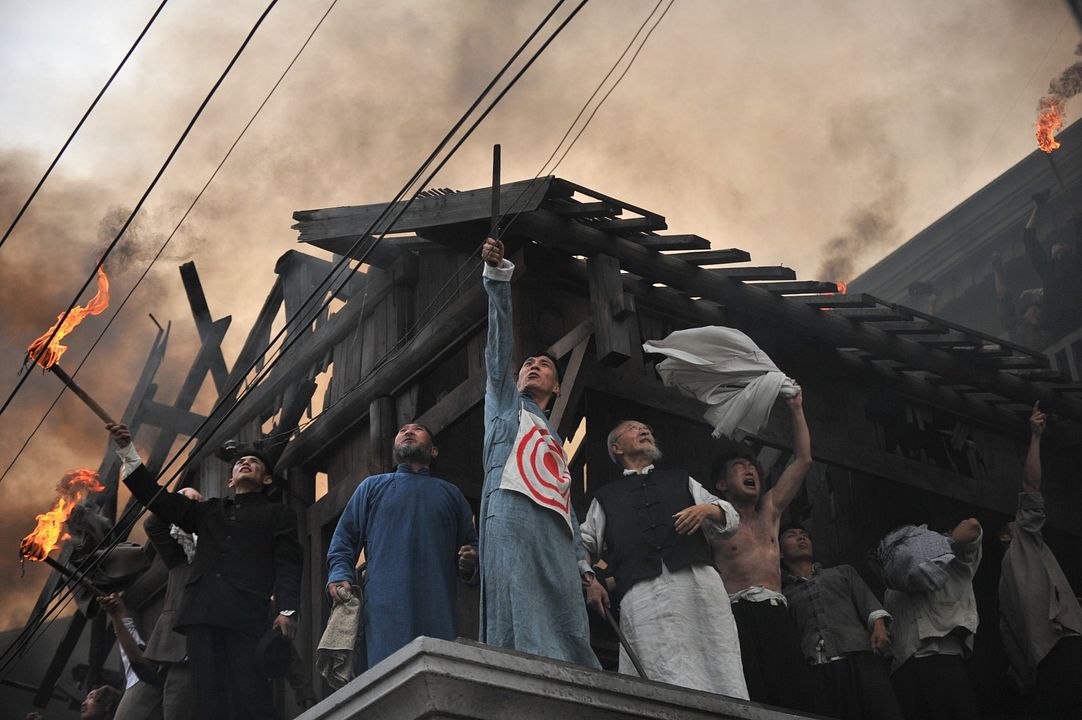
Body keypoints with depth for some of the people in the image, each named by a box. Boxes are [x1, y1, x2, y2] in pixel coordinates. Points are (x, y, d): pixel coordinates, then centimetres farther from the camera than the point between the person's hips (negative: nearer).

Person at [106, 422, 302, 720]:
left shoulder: (279, 514, 19)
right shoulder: (211, 510, 30)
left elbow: (288, 564, 7)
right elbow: (160, 500, 22)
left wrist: (287, 609, -9)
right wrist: (127, 451, 14)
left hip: (246, 612, -3)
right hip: (203, 612, 4)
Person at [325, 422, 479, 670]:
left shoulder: (450, 493, 27)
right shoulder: (372, 487, 24)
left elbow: (471, 544, 24)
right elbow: (344, 539, 17)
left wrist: (471, 562, 0)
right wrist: (339, 576, -2)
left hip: (438, 609, 1)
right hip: (386, 606, -1)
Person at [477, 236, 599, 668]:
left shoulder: (554, 441, 37)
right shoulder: (505, 402, 26)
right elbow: (500, 344, 12)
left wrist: (582, 563, 15)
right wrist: (497, 278, -1)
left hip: (555, 535, 6)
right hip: (512, 518, -5)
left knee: (567, 628, -8)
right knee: (522, 629, -20)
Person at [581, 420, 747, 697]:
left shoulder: (681, 481, 31)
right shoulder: (605, 498, 28)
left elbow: (731, 519, 24)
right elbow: (583, 542, 19)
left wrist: (707, 509, 2)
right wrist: (588, 580, -1)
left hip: (696, 578, 1)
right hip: (641, 590, -1)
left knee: (717, 669, -13)